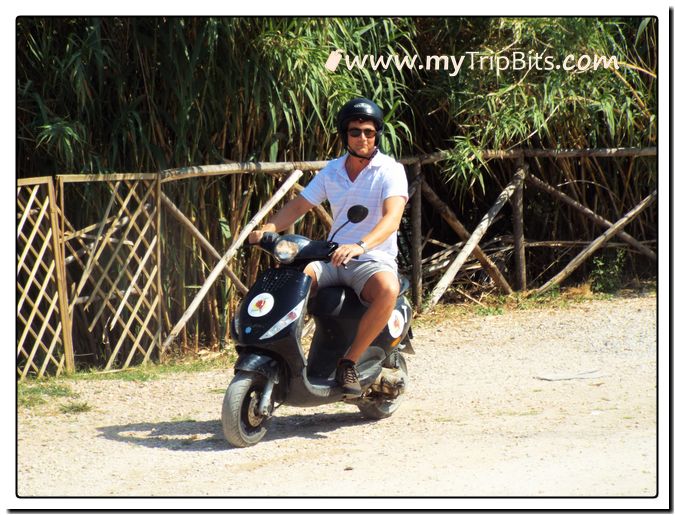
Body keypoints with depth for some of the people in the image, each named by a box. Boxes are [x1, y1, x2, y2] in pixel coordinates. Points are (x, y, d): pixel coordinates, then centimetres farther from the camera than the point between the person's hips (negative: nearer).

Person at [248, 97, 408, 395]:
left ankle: (349, 362, -25)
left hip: (374, 259, -5)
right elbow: (299, 205, 13)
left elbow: (392, 217, -22)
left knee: (387, 290, -39)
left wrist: (360, 246, -42)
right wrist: (268, 228, -9)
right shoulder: (332, 171, 12)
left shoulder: (390, 170, -7)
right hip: (333, 258, 5)